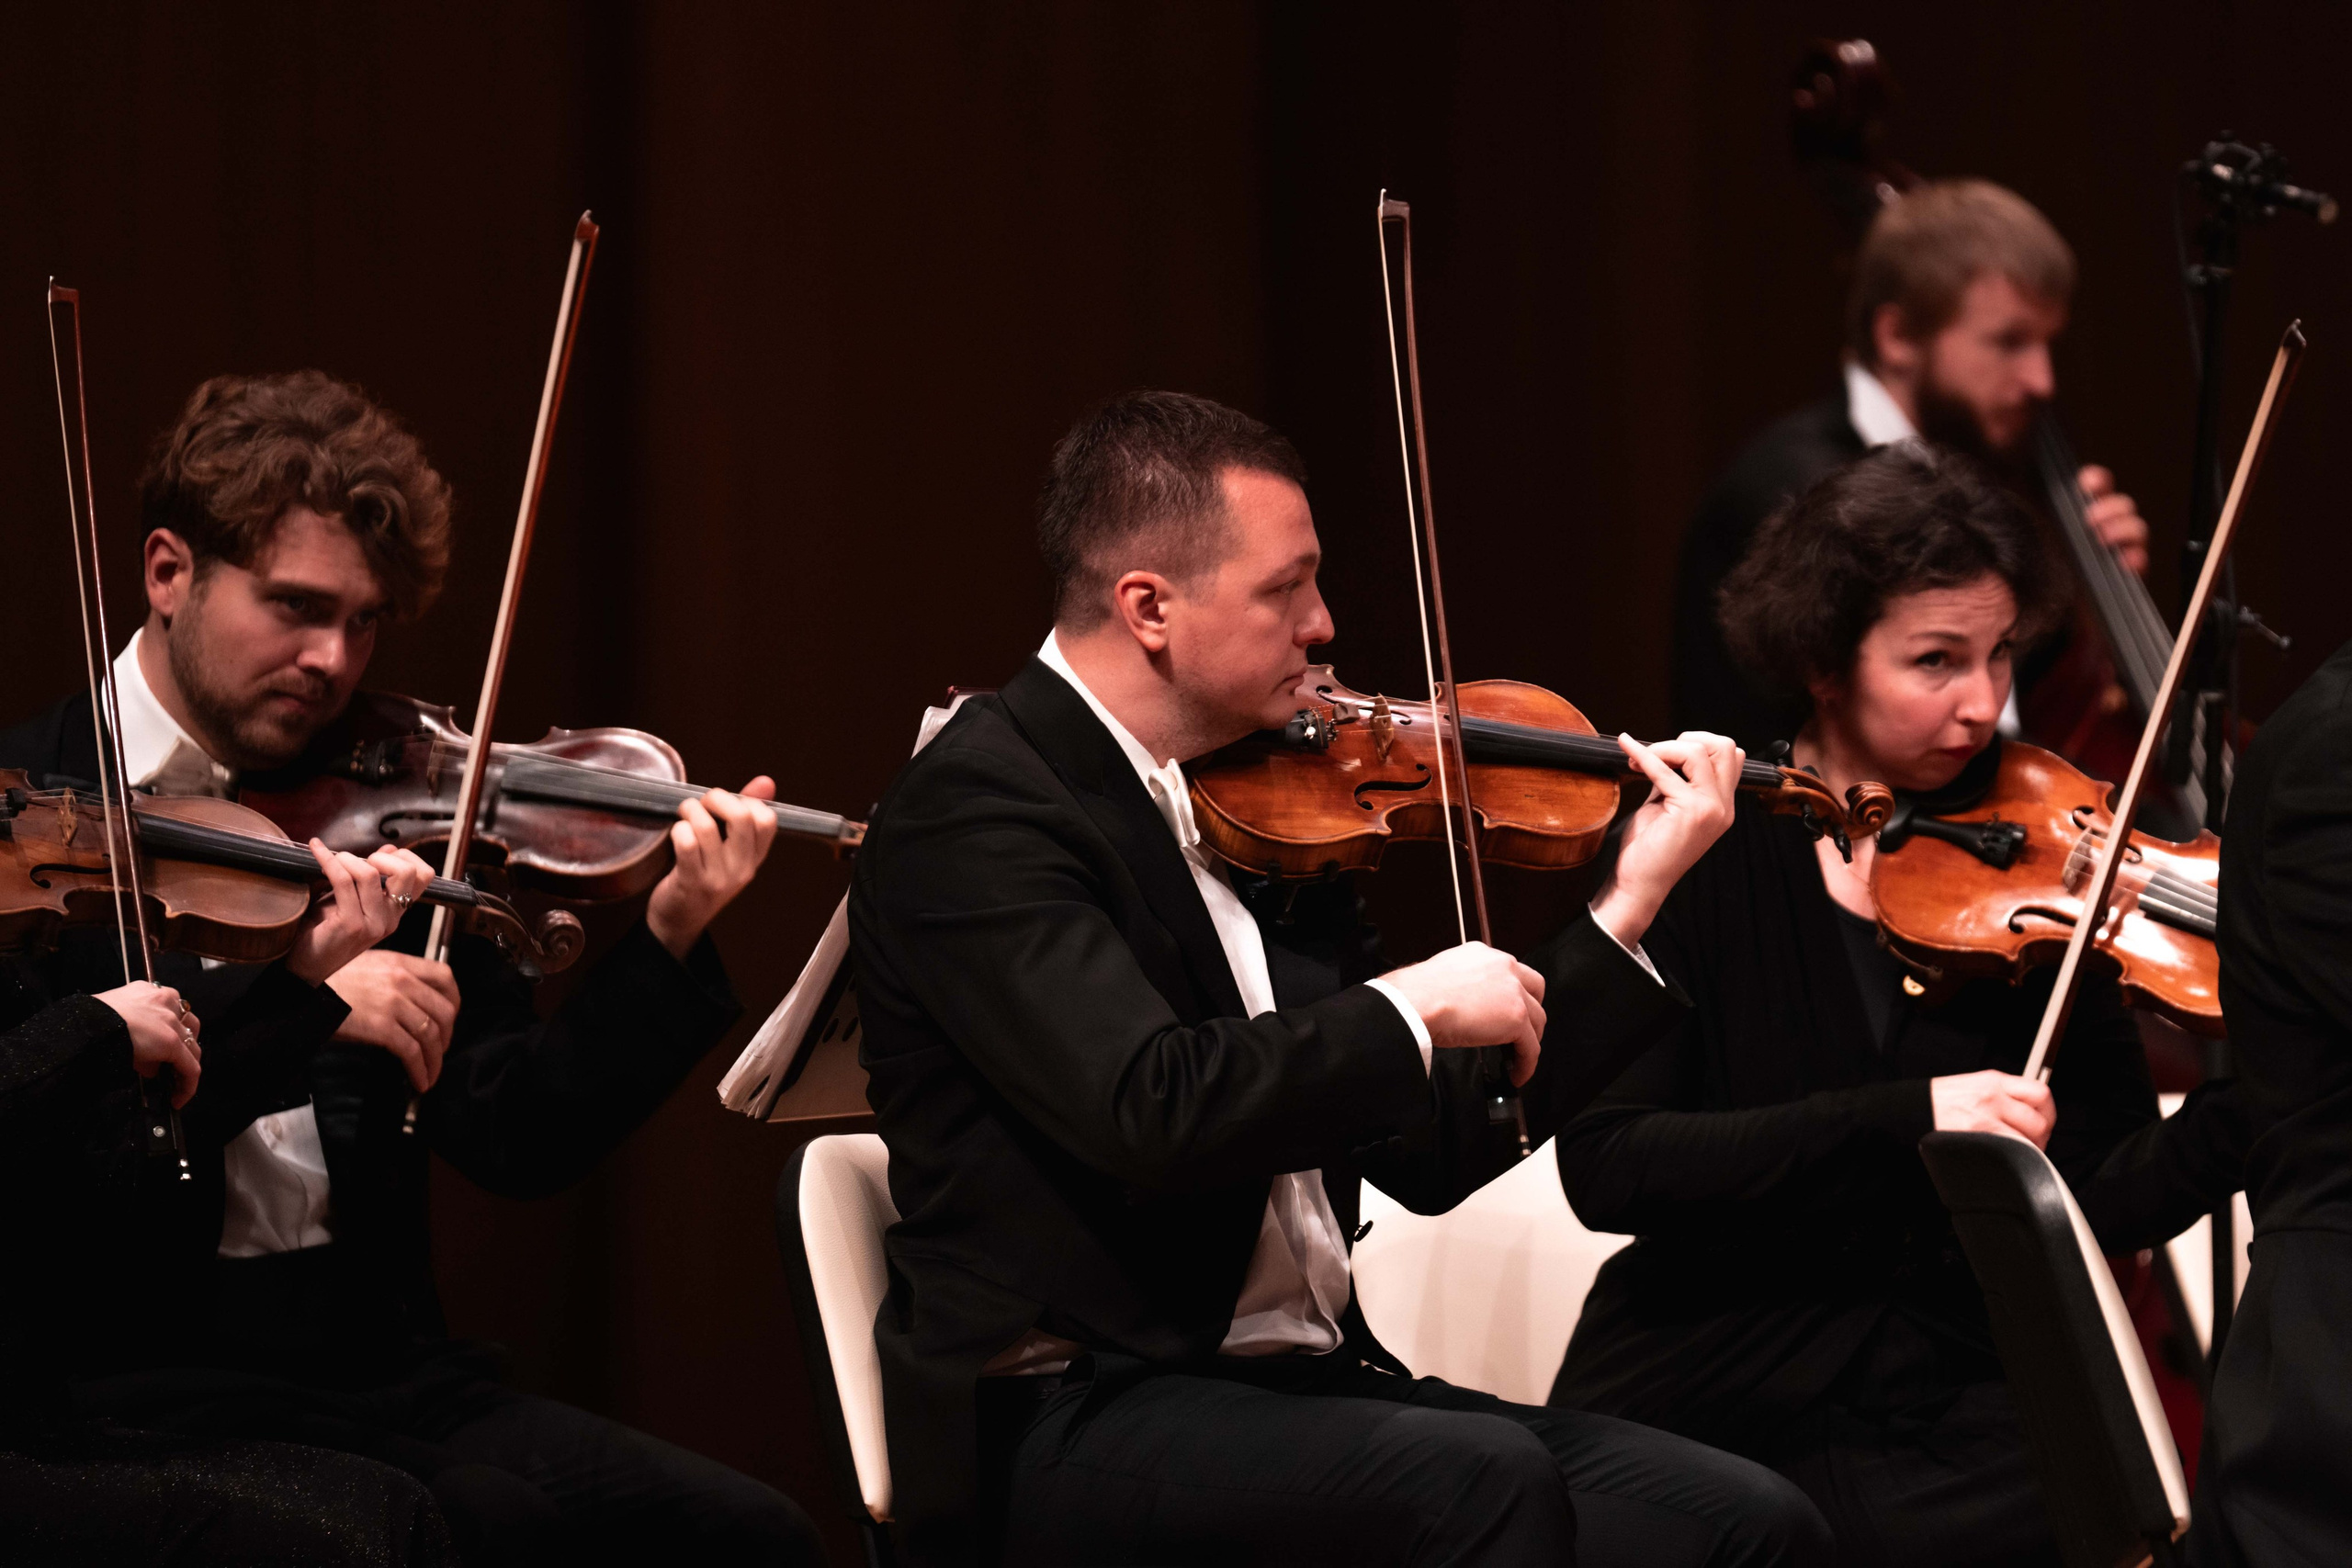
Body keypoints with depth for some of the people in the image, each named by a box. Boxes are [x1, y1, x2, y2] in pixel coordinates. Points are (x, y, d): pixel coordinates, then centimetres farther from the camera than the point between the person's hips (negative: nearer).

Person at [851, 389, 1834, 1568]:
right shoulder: (975, 809, -10)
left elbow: (1432, 1149, 16)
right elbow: (1151, 1113, -25)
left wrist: (1627, 912, 13)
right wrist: (1410, 1011, -14)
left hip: (1301, 1383, 8)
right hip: (1064, 1423, -8)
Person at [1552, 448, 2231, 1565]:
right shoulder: (1709, 853, -2)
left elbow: (2103, 1202, 2)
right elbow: (1604, 1165, -12)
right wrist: (1901, 1118, -21)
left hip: (1956, 1400, 3)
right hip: (1717, 1403, -3)